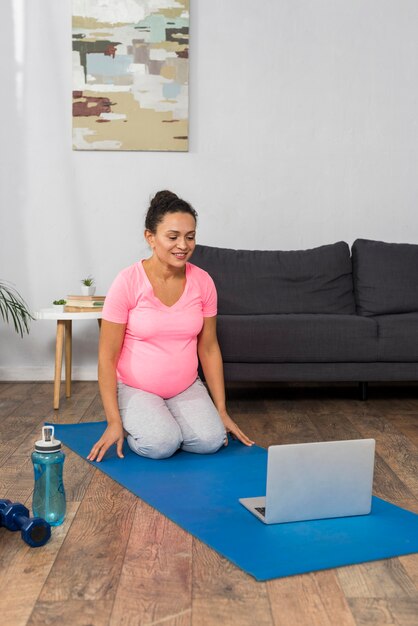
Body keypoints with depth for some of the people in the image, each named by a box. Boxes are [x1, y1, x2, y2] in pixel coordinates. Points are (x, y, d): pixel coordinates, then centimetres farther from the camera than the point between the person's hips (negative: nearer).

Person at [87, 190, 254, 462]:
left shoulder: (203, 282, -6)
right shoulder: (128, 282, -17)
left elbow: (209, 348, 3)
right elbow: (108, 356, -13)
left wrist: (222, 410, 2)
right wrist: (114, 422, -15)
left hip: (186, 388, 4)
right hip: (135, 388, -3)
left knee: (211, 441, -19)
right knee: (161, 445, -27)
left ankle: (163, 423, 13)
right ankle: (133, 423, 9)